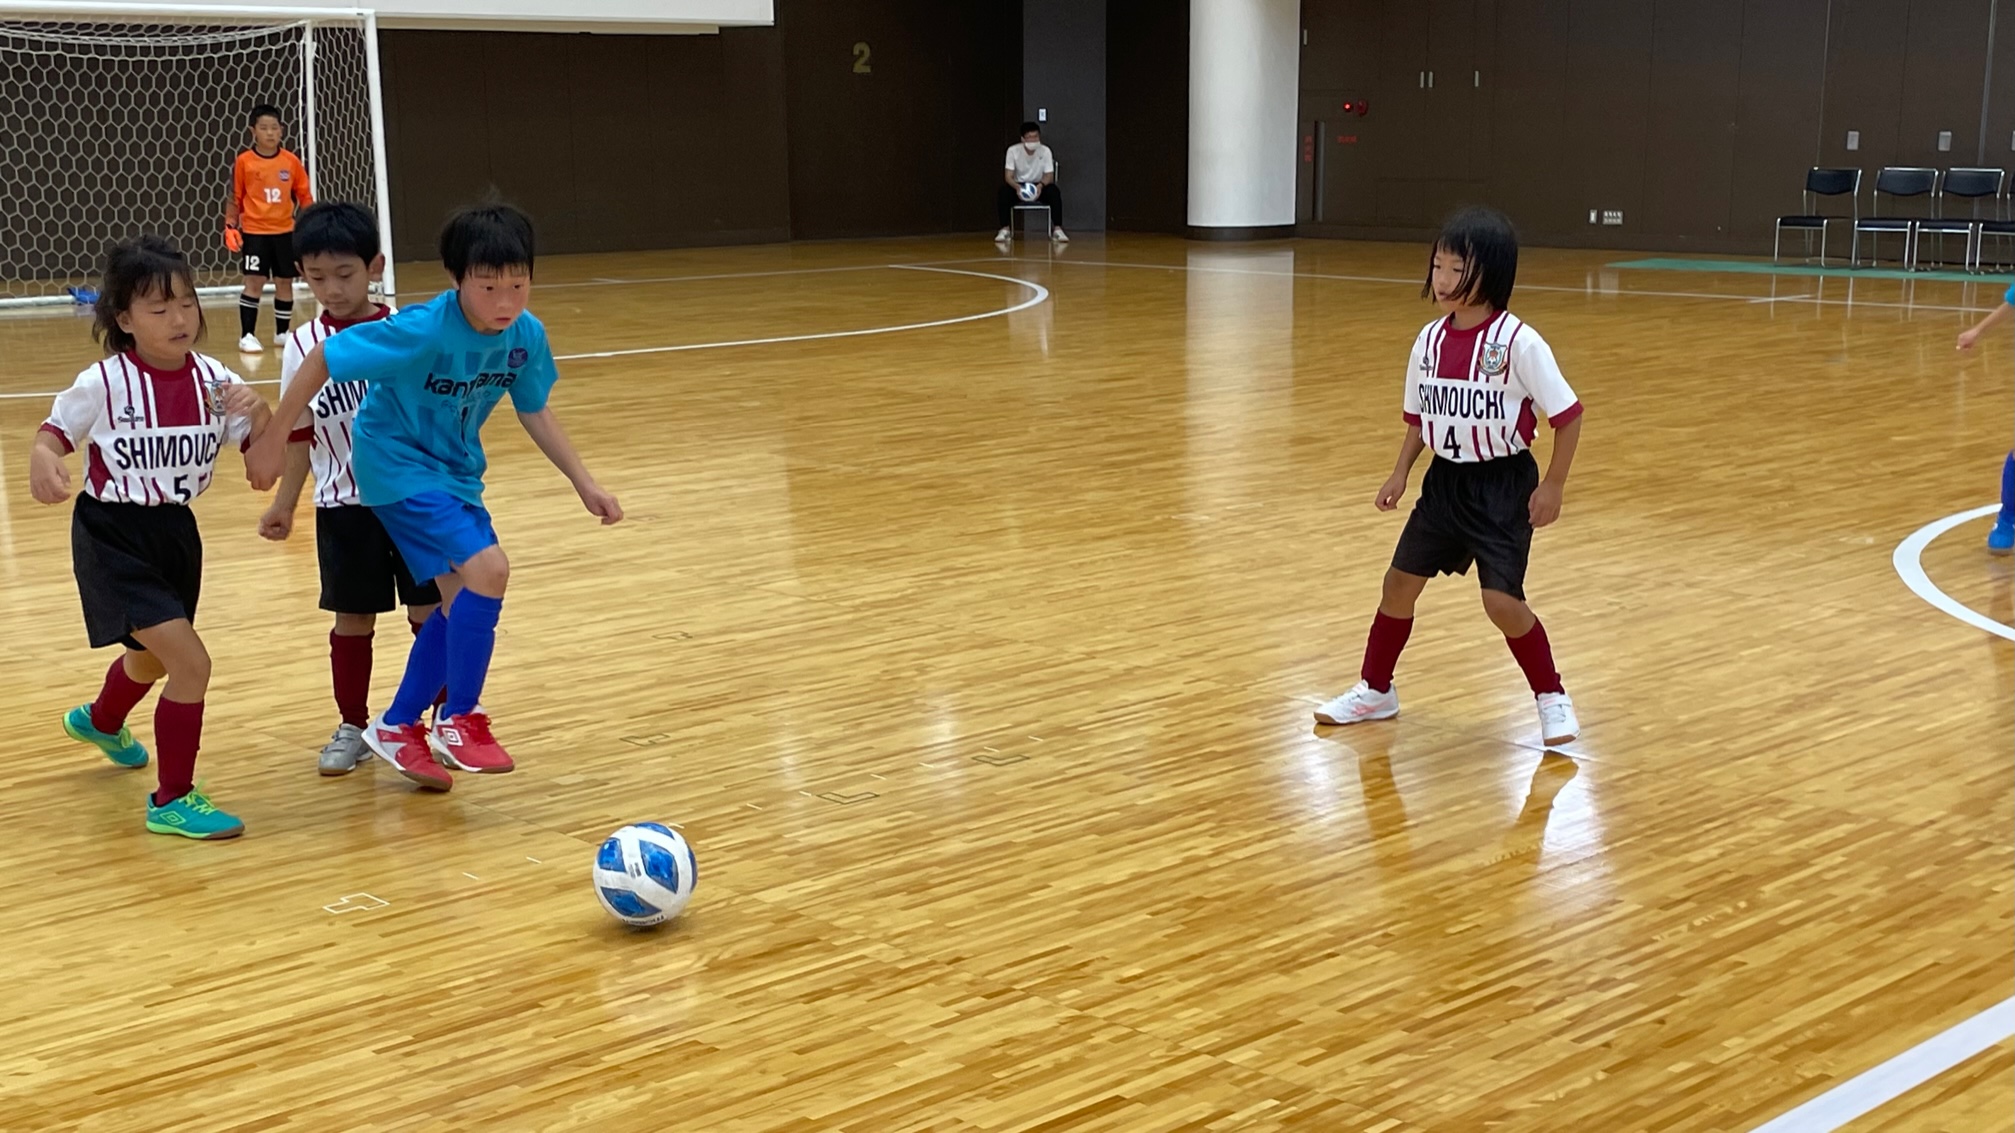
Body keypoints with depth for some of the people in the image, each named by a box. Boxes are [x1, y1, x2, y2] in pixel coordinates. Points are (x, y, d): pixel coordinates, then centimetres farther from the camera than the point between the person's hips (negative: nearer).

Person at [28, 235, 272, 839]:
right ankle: (172, 800, -1)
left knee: (152, 659, 28)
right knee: (191, 661, -18)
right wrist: (43, 465, -28)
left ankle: (99, 722, 64)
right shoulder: (104, 383, -18)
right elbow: (53, 433, -6)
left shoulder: (213, 380, -8)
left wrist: (258, 413, -28)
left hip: (175, 532, 6)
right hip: (113, 539, -6)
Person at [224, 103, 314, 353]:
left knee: (285, 282, 9)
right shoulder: (244, 162, -5)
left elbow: (304, 195, 7)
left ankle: (282, 333, 22)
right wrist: (230, 228, -6)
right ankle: (247, 335, 1)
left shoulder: (291, 161, 0)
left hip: (285, 231, 3)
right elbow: (234, 198, 0)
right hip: (254, 231, -3)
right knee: (254, 282, -4)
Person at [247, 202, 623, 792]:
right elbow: (323, 356, -23)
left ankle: (398, 727, 30)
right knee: (487, 568, -23)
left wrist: (585, 483, 1)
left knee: (461, 601, 11)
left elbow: (535, 411, 4)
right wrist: (273, 439, -19)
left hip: (454, 470, 7)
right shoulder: (422, 331, -30)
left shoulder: (525, 334, -12)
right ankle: (460, 721, -7)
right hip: (397, 463, -7)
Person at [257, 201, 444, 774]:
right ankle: (353, 726, 23)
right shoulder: (303, 347, -1)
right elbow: (300, 434, 6)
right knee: (353, 619, 9)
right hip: (344, 506, 1)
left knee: (429, 612, 5)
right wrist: (284, 505, 5)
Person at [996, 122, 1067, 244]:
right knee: (1004, 191, -32)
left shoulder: (1045, 151, -12)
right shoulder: (1013, 150, -14)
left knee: (1054, 192, -32)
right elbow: (1008, 176, -16)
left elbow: (1049, 176, -14)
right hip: (1019, 186, 0)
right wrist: (1017, 187, -39)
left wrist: (1041, 185, -38)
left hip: (1039, 186, 0)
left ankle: (1057, 230, -25)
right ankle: (1005, 229, -23)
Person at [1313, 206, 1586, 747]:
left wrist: (1552, 487, -13)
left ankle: (1552, 697, 12)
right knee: (1400, 582, 9)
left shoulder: (1518, 342, -19)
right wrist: (1400, 473, 4)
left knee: (1502, 601, -11)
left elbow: (1567, 414, -13)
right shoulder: (1430, 340, -1)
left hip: (1502, 483, -6)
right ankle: (1375, 690, 27)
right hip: (1445, 480, 6)